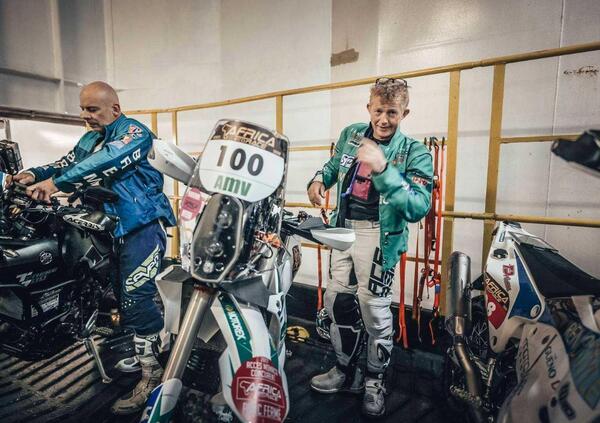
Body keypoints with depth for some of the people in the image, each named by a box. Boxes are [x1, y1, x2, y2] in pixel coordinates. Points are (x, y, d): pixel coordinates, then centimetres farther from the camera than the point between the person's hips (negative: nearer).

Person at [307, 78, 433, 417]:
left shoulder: (414, 152, -10)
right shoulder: (351, 134, 6)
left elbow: (418, 208, -23)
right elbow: (334, 165, 26)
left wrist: (382, 169, -33)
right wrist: (320, 179, 4)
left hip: (379, 234, -5)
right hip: (344, 227, 6)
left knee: (373, 307, -3)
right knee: (338, 300, 11)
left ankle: (375, 381, 24)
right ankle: (346, 371, 33)